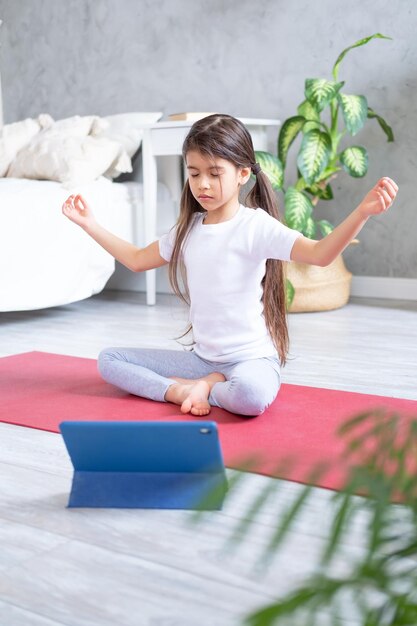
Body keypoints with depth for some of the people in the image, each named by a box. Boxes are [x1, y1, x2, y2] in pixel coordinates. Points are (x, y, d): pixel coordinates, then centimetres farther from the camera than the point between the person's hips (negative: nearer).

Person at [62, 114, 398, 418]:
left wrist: (363, 212, -42)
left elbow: (319, 253, -27)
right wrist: (91, 225, 21)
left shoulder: (255, 225, -13)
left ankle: (205, 386, -8)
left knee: (251, 395, -41)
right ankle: (184, 390, -19)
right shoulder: (189, 229, 8)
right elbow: (137, 260, 22)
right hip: (202, 357, 6)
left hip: (251, 358, -6)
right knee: (109, 359, -2)